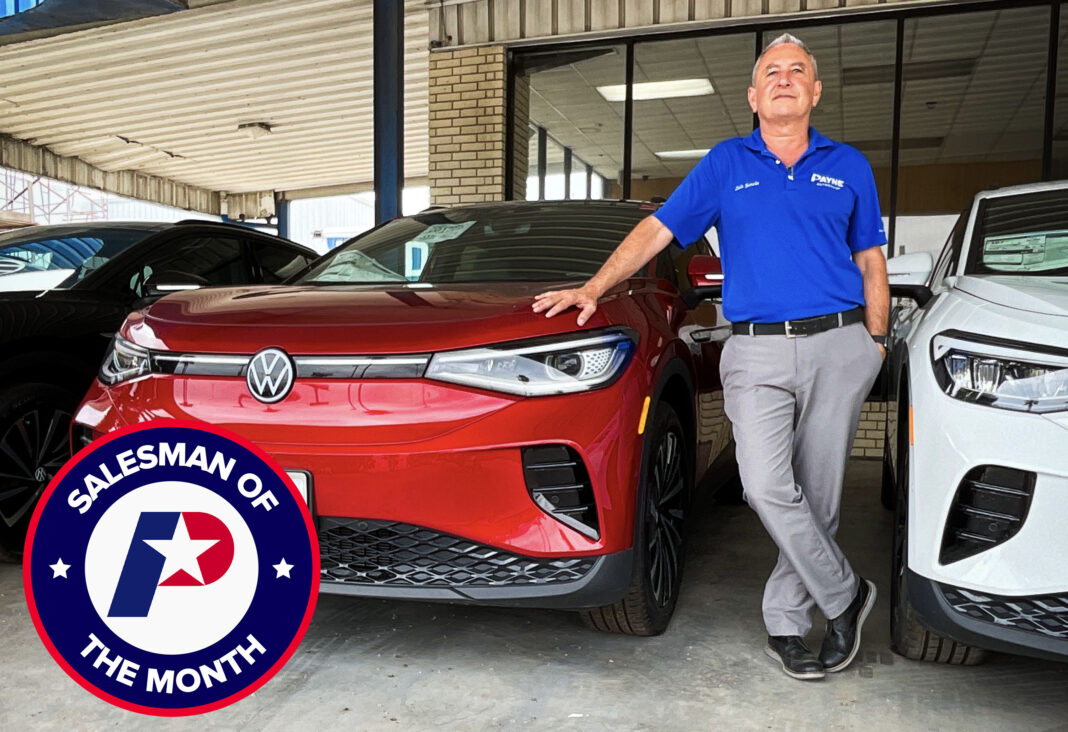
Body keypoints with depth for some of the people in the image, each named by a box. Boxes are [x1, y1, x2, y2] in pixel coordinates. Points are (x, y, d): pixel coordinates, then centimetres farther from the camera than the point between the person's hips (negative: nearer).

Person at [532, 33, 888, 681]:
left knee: (817, 492, 3)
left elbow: (871, 262, 17)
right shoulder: (726, 164, 12)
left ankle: (786, 621, 18)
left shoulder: (848, 166, 15)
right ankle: (845, 594, 8)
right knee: (768, 488, -14)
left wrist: (877, 341, 8)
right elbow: (656, 230, 8)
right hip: (756, 352, -1)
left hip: (839, 347, 1)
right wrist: (594, 289, -1)